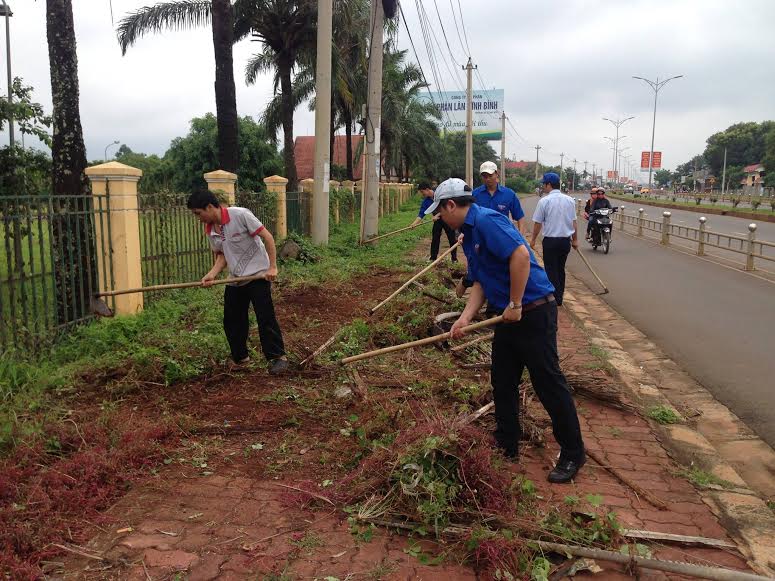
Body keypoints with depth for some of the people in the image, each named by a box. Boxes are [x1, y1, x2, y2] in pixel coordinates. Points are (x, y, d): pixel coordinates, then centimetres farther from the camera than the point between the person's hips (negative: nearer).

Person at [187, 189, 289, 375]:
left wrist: (272, 267, -17)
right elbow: (222, 255, 10)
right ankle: (241, 359, 26)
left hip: (258, 275, -7)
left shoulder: (240, 215, -18)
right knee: (232, 321, 10)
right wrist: (211, 274, -7)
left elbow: (267, 236, -16)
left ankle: (278, 357, 6)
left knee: (265, 317, -7)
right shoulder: (209, 229, 3)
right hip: (234, 280, 7)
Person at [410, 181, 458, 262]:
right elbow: (421, 214, -8)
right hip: (437, 220, 5)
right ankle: (433, 258, 12)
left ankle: (454, 258, 11)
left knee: (452, 239, 1)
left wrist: (437, 215, -27)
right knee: (435, 239, 2)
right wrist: (414, 223, -22)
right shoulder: (425, 201, -4)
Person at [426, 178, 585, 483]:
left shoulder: (486, 221, -17)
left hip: (533, 311, -10)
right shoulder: (469, 235, 14)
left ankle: (572, 453, 14)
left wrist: (515, 304, -22)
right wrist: (465, 318, 0)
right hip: (508, 316, 10)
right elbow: (480, 283, 14)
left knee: (549, 383, 0)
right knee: (503, 383, 15)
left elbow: (521, 255, -29)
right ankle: (507, 446, 29)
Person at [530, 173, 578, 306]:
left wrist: (533, 239, 7)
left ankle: (556, 299, 6)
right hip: (566, 240, 5)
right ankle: (560, 296, 25)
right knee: (561, 269, 18)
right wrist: (575, 239, 17)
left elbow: (537, 223, -6)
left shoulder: (544, 201, -11)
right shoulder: (569, 200, 2)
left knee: (551, 270, 5)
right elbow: (573, 221, 7)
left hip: (551, 241, -5)